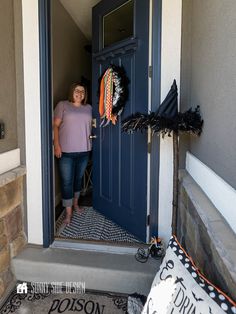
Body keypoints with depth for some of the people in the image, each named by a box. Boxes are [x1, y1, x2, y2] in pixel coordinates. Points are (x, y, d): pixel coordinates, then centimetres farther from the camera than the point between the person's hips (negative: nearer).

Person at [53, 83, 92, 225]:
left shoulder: (88, 108, 11)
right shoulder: (62, 105, -1)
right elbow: (55, 125, -5)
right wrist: (56, 145, -12)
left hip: (84, 150, 4)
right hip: (67, 151, -4)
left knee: (79, 178, 17)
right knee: (67, 182, -1)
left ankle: (75, 203, 37)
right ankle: (68, 212, 9)